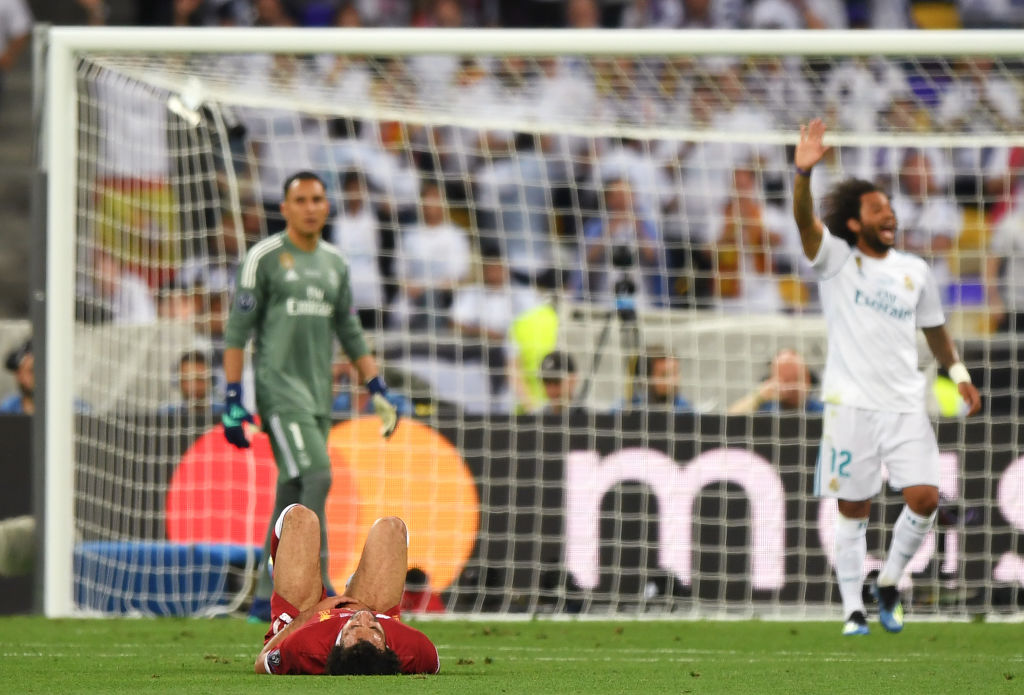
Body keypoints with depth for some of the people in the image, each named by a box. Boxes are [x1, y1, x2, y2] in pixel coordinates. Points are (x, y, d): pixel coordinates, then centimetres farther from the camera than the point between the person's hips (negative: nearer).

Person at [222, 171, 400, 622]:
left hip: (319, 392, 6)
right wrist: (232, 399, -10)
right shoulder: (264, 257, -3)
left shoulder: (334, 263, 15)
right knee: (316, 475, -19)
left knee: (292, 496, 5)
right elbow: (237, 330, -4)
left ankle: (266, 601, 9)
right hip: (279, 385, -6)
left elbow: (350, 333, 22)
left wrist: (377, 389, 14)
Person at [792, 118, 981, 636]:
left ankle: (889, 583, 13)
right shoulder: (836, 259, 0)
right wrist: (803, 172, -35)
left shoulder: (915, 271, 12)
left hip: (906, 404, 3)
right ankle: (853, 609, 7)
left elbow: (933, 327, 25)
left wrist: (958, 374, 18)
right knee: (853, 511, -1)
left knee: (924, 498, -9)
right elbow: (805, 220, -18)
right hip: (851, 404, -3)